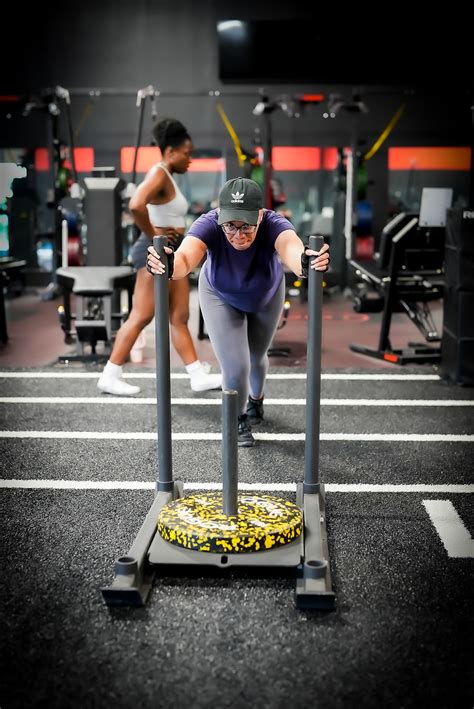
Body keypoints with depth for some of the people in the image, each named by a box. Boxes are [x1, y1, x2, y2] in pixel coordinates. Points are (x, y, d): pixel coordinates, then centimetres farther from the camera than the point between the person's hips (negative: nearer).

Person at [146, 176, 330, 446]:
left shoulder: (273, 224, -39)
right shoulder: (209, 224, -38)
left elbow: (291, 248, -62)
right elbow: (186, 257, -58)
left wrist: (305, 262, -85)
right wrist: (170, 266, -82)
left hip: (266, 297, 1)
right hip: (220, 297, -1)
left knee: (256, 357, 21)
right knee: (235, 368, -10)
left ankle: (256, 399, 56)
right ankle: (239, 419, 23)